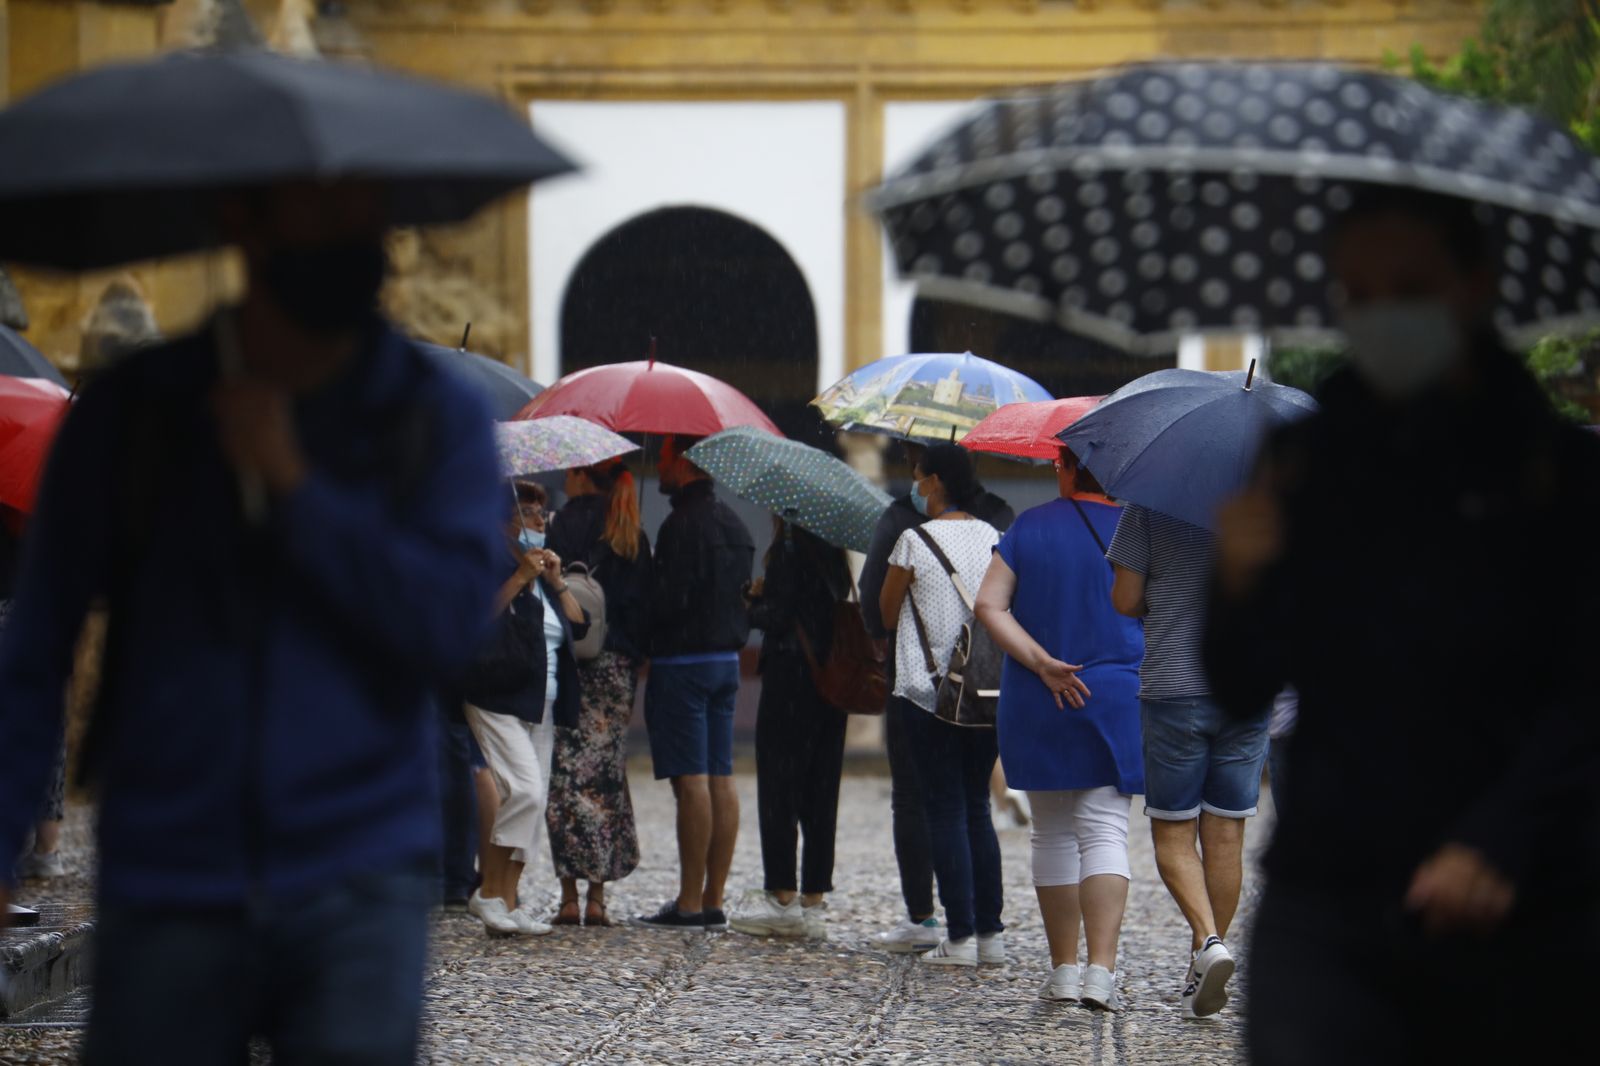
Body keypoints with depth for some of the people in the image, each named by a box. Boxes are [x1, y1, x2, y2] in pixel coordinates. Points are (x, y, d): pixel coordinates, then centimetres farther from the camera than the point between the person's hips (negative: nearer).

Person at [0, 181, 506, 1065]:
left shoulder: (438, 419, 4)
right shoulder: (129, 412, 3)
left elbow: (451, 622, -9)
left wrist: (292, 484, -11)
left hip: (357, 891, 0)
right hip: (168, 891, 1)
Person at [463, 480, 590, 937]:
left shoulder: (545, 573, 21)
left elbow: (580, 625, 15)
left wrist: (558, 582, 4)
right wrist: (521, 577, -17)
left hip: (543, 708, 8)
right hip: (499, 702, -8)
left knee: (534, 803, 4)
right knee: (524, 790, -20)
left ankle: (509, 900, 8)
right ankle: (487, 891, -10)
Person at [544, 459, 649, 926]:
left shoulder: (567, 523, -4)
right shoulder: (633, 536, 11)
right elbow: (644, 603, 9)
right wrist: (636, 654, 13)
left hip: (576, 660, -5)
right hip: (619, 664, 5)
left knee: (569, 774, -4)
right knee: (607, 775, 8)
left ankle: (570, 895, -8)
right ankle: (597, 894, 5)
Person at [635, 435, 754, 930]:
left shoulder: (683, 524, -15)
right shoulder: (733, 522, 14)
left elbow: (669, 599, -20)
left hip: (683, 661, -9)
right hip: (727, 659, 9)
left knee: (691, 781, -8)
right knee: (720, 779, 8)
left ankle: (690, 903, -7)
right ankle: (713, 901, 10)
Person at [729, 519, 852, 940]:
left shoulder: (790, 543, -12)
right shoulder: (833, 545, 9)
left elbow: (777, 615, -16)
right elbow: (838, 602, 12)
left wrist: (755, 601, 5)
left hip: (791, 673, -7)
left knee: (778, 789, -1)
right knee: (820, 790, 9)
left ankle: (782, 897, -1)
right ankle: (813, 901, 10)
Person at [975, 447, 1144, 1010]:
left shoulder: (1028, 528, 2)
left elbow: (989, 605, -8)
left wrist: (1041, 663, -11)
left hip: (1035, 709, 1)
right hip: (1116, 702, -1)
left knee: (1053, 834, 12)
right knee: (1105, 831, -4)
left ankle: (1063, 969, 14)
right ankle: (1102, 969, -18)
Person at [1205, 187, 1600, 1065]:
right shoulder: (1301, 465, 8)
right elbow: (1239, 694, 8)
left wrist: (1497, 843, -18)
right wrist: (1243, 587, -12)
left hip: (1528, 910, -1)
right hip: (1326, 902, 1)